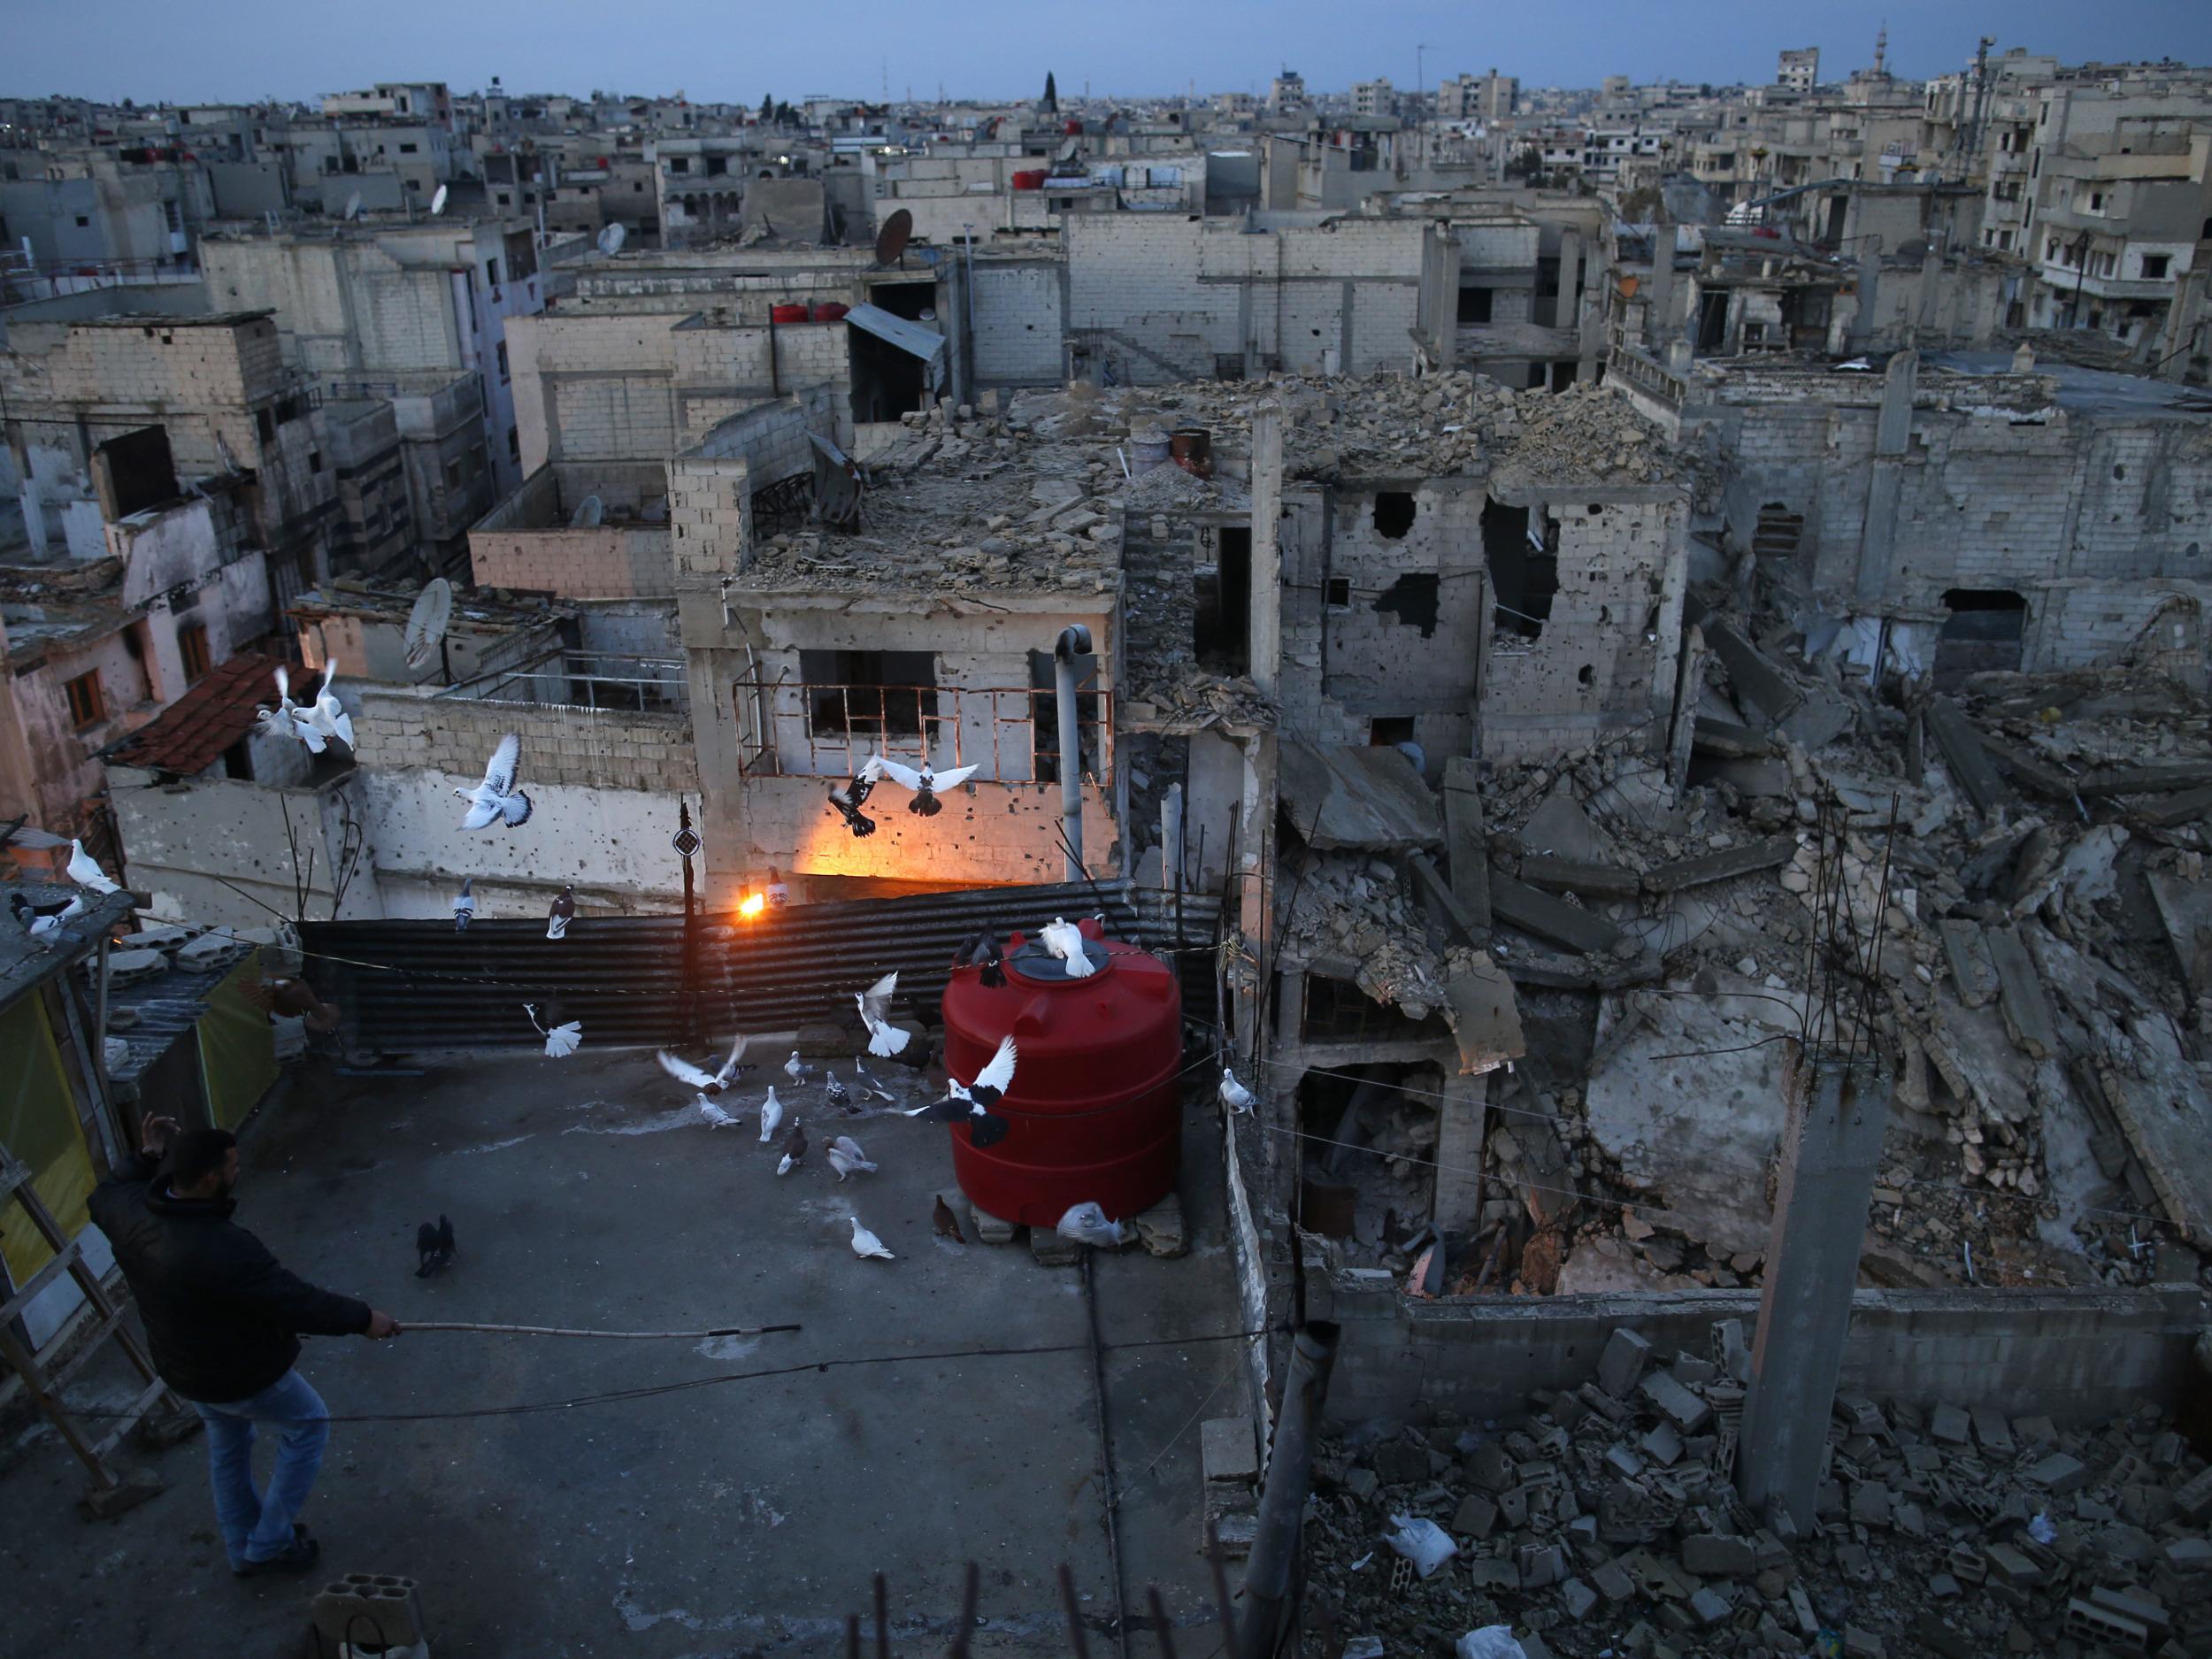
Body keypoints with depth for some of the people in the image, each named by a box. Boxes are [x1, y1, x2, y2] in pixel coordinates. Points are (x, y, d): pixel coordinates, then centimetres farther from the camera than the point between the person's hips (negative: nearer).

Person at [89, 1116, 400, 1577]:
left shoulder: (131, 1212, -18)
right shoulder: (224, 1249, -41)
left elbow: (104, 1197, 11)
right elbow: (298, 1304, -31)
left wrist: (148, 1155, 9)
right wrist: (363, 1319, -18)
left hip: (182, 1366, 8)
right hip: (242, 1373, -8)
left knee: (227, 1448, 31)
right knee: (309, 1424, 19)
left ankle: (242, 1550, 49)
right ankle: (270, 1545, 28)